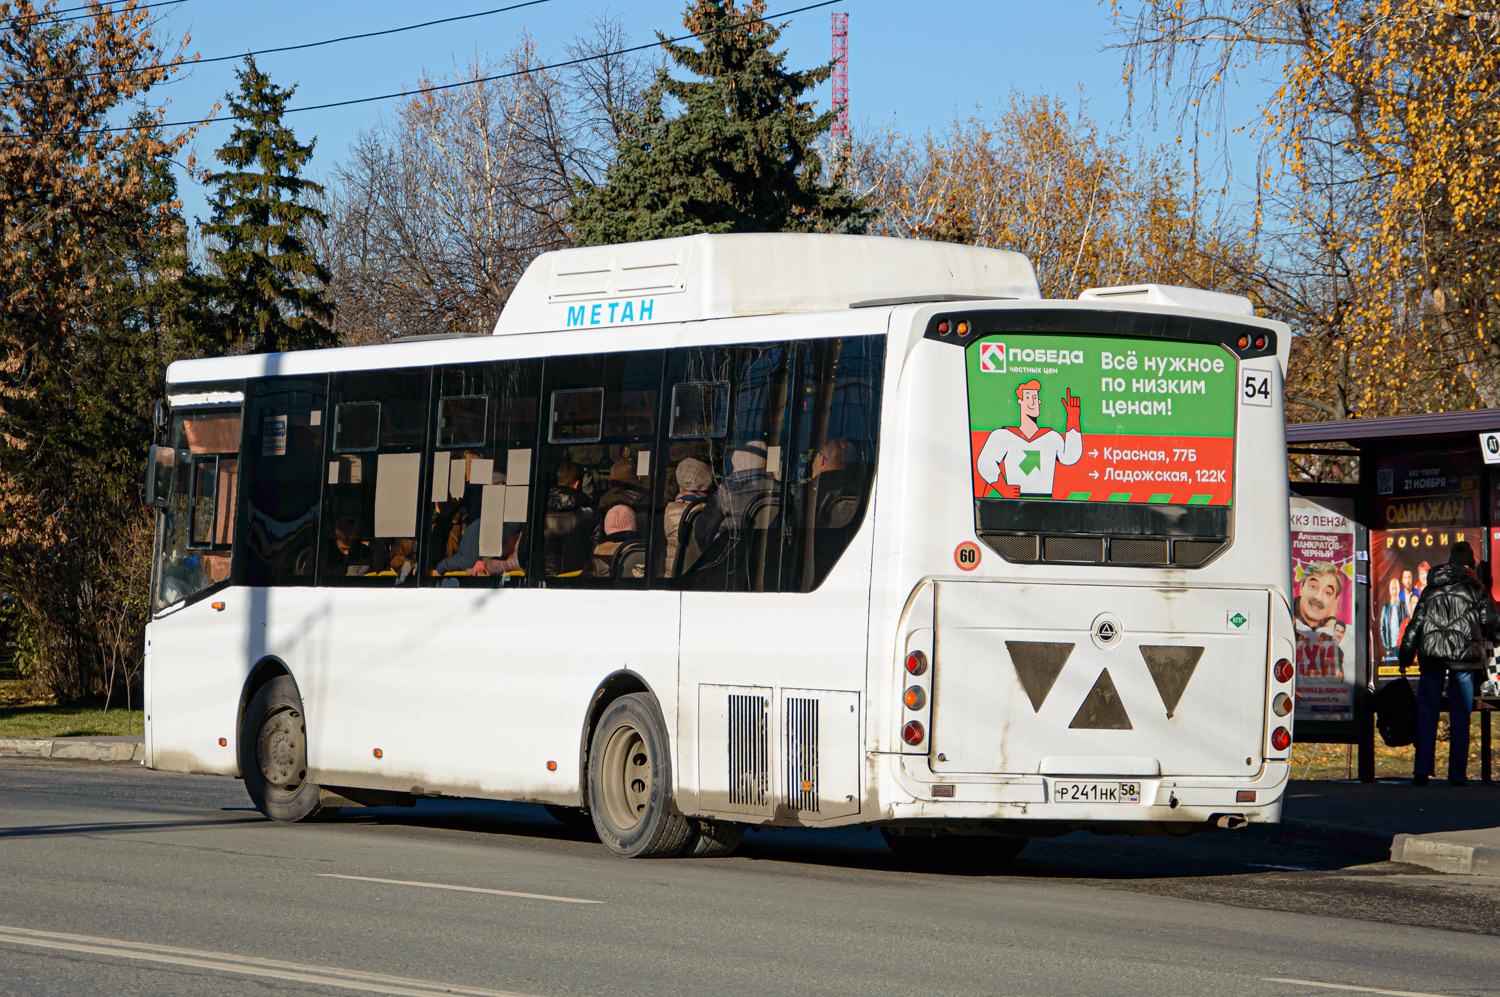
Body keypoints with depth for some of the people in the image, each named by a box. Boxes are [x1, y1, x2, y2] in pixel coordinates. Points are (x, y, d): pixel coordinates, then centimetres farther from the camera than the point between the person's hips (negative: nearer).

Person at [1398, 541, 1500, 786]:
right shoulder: (1474, 587, 1)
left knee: (1427, 715, 7)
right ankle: (1457, 774, -1)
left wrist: (1405, 656, 19)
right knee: (1460, 717, 3)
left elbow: (1415, 623, 12)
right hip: (1464, 656, -2)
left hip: (1431, 655, 2)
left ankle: (1421, 772, 1)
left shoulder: (1431, 589, 11)